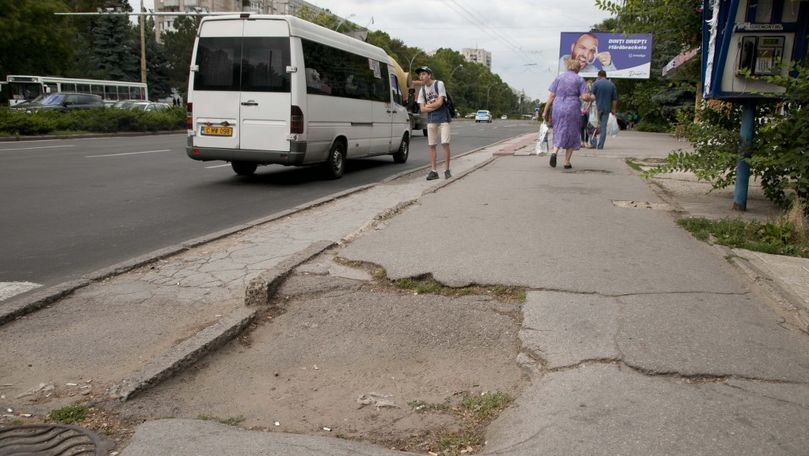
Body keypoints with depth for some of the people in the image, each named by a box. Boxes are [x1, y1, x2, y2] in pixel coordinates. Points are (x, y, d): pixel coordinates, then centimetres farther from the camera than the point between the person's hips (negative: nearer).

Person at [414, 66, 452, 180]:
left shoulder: (439, 84, -6)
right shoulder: (422, 90, 7)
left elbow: (439, 102, -15)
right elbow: (422, 109, 2)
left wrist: (428, 105, -3)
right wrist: (434, 106, -9)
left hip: (443, 118, -5)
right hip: (431, 119, 5)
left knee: (445, 143, -9)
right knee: (431, 145, 2)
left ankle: (447, 170, -2)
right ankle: (434, 171, 7)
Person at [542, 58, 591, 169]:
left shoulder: (559, 77, 6)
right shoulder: (579, 79, 1)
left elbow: (551, 95, 1)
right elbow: (585, 97, -8)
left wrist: (545, 111, 4)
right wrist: (591, 97, 14)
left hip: (557, 109, 2)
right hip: (572, 109, -2)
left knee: (559, 132, 14)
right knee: (571, 135, 10)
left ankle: (554, 152, -13)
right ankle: (567, 162, 7)